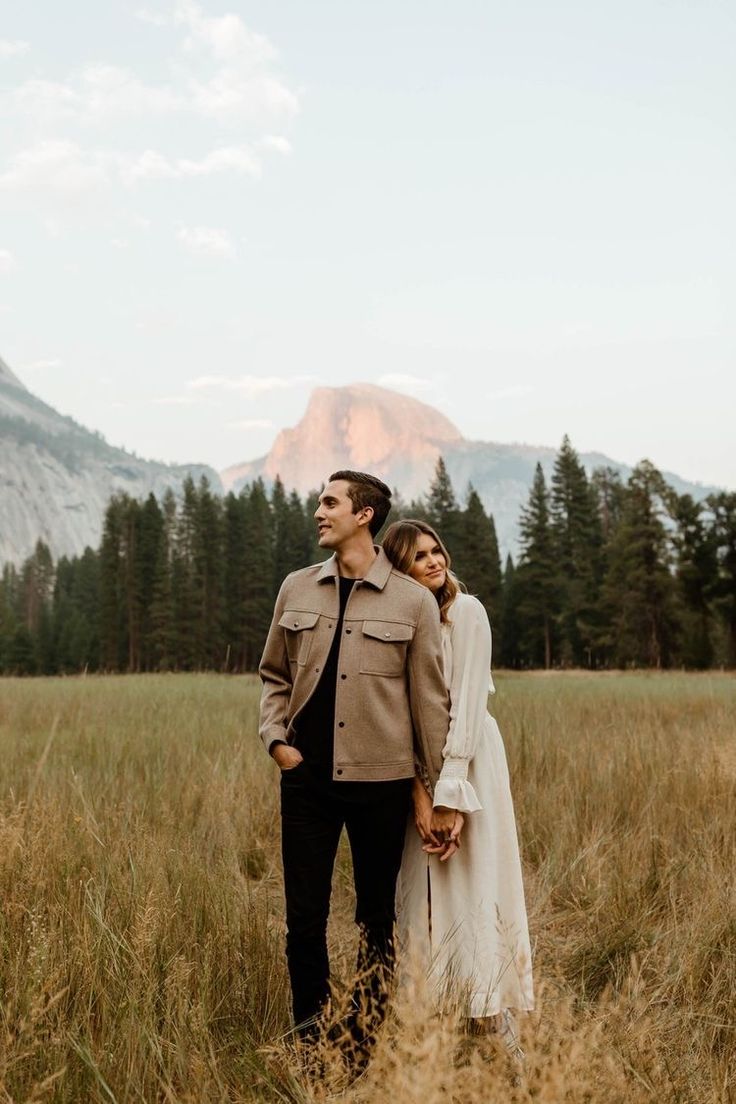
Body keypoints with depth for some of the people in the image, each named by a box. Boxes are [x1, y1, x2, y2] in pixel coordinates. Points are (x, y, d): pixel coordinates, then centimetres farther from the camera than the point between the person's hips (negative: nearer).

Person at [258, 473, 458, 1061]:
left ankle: (365, 1046, 26)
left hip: (380, 781, -2)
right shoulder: (297, 589, 7)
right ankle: (310, 1043, 20)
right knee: (304, 917, 4)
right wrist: (275, 738, -1)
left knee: (377, 920, 10)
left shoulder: (413, 601, -2)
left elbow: (431, 701, -1)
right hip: (306, 777, 2)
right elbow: (275, 676, 17)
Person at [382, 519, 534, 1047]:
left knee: (472, 891, -5)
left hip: (469, 760, -5)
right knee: (424, 896, 8)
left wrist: (449, 795, -17)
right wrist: (420, 792, -12)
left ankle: (494, 1030, 3)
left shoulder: (466, 611, -9)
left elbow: (467, 704, -14)